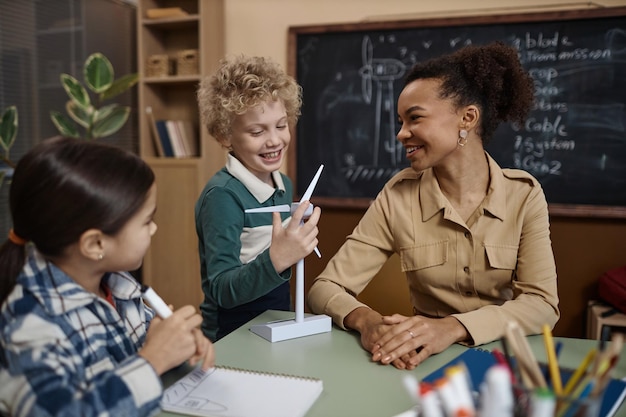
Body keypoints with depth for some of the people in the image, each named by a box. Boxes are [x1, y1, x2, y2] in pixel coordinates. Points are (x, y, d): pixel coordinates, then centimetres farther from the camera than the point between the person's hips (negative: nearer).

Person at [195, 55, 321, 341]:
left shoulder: (284, 185, 4)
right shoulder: (222, 195, -16)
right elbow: (221, 291, -19)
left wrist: (299, 241, 0)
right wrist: (275, 260, -32)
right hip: (232, 338, -6)